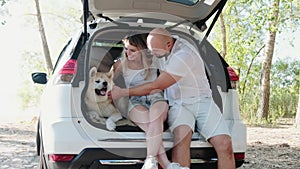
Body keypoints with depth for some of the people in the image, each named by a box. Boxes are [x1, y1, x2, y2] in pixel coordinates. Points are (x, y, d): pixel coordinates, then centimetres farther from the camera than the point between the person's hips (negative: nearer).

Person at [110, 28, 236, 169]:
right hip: (179, 104, 4)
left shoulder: (184, 56, -22)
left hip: (202, 101, -4)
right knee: (182, 134, -32)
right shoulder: (163, 47, 2)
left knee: (225, 145, -23)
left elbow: (156, 87, -20)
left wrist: (123, 92, -13)